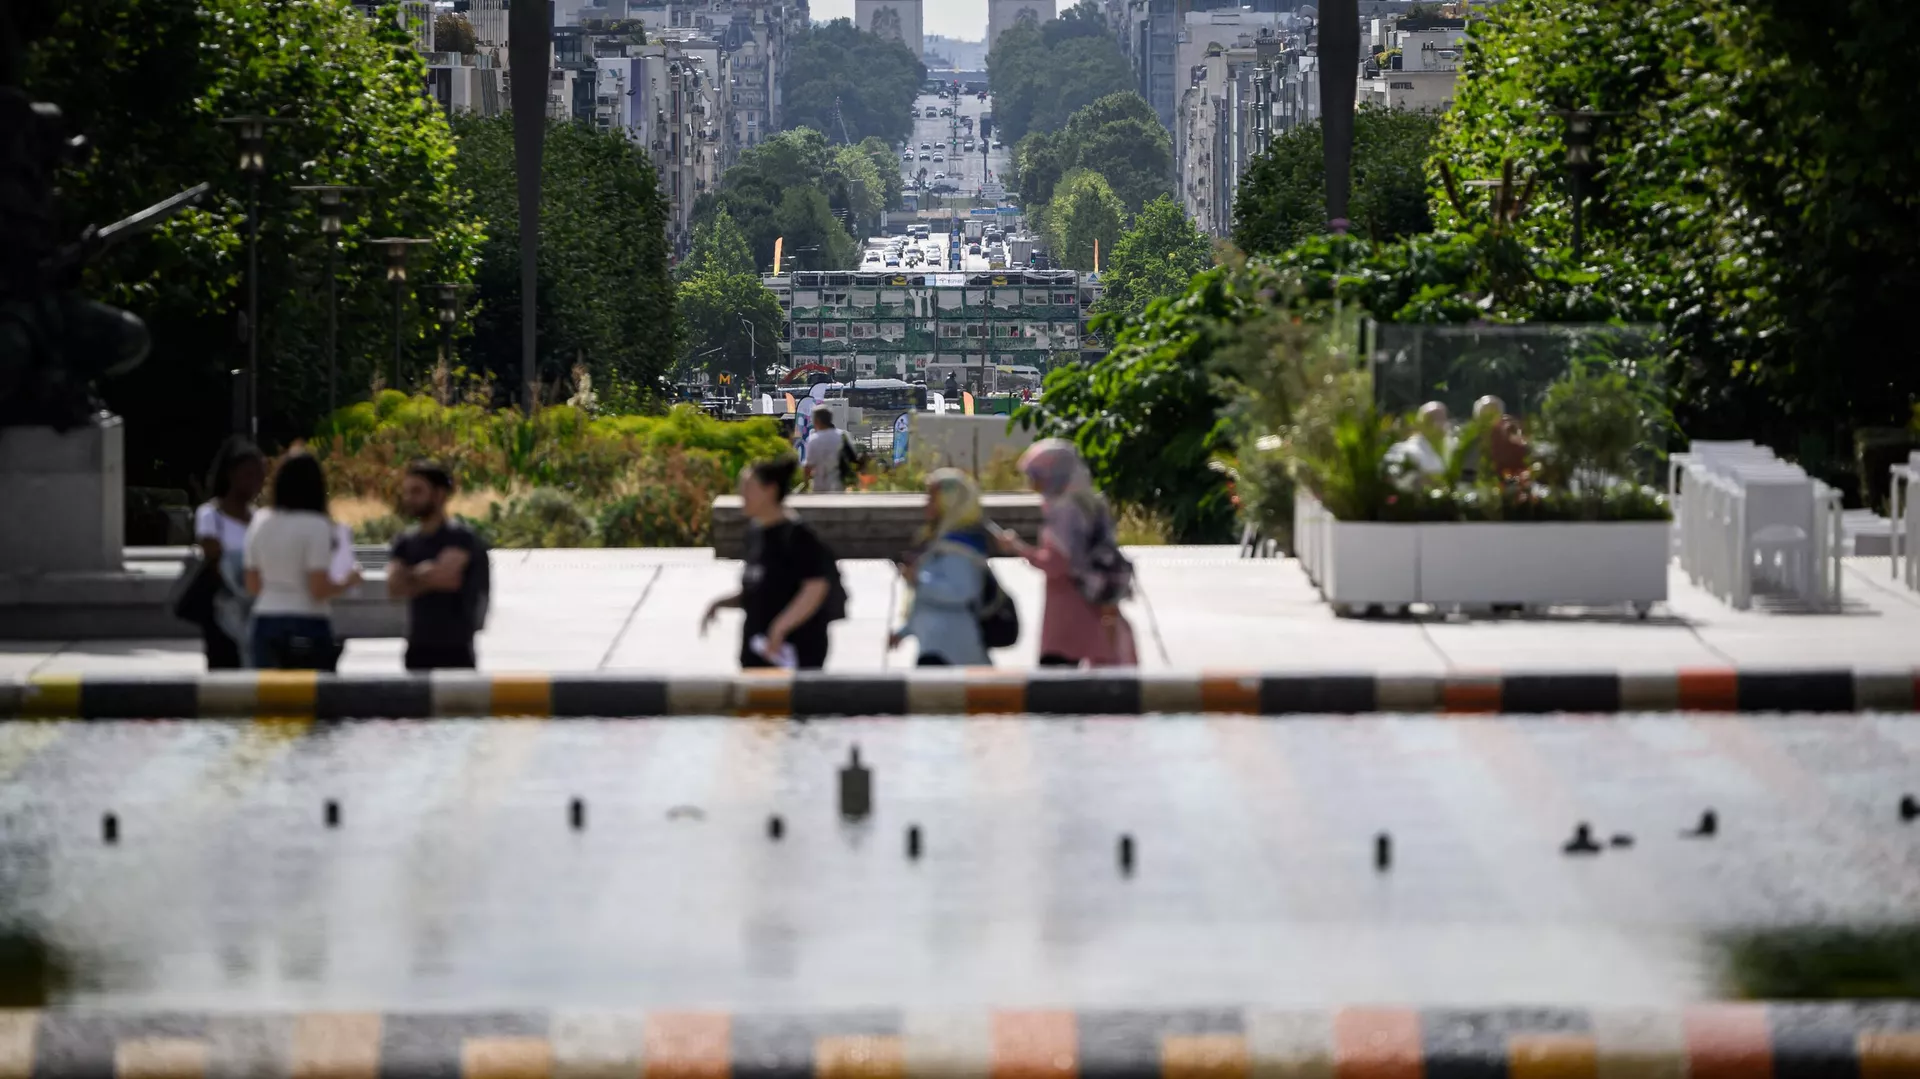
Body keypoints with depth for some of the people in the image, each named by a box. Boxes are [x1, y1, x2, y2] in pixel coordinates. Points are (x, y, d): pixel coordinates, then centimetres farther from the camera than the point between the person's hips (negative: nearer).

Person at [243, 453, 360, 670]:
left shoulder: (260, 522, 6)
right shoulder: (316, 526, -11)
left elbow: (252, 585, 11)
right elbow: (319, 589, -14)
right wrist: (347, 581, 3)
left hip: (264, 625, 5)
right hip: (307, 628, -5)